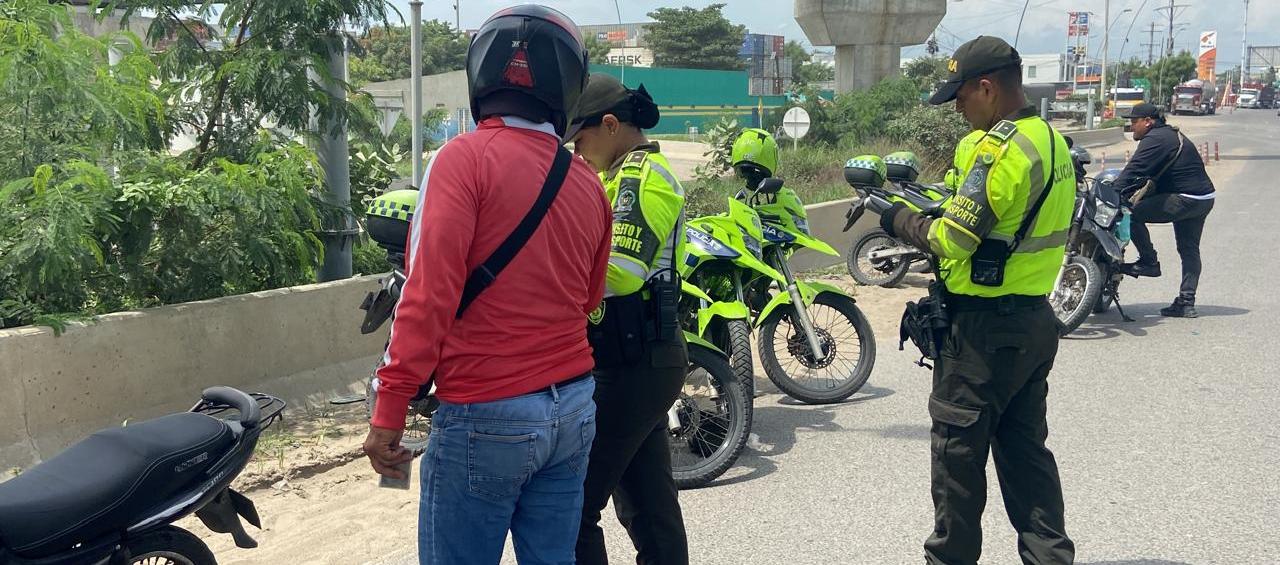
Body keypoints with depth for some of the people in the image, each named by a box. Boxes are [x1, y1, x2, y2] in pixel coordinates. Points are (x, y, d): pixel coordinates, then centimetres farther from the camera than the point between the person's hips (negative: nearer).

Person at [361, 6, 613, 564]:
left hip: (486, 418, -6)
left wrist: (388, 410, -14)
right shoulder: (587, 183, 6)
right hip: (573, 412, 6)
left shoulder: (466, 158, -11)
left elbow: (429, 289, -17)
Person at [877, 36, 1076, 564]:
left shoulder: (1000, 148, -19)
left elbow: (953, 240, -20)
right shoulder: (1054, 140, 11)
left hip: (987, 329, -9)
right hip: (1036, 319, 9)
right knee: (1025, 446, 16)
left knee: (958, 448, 4)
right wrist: (937, 206, 9)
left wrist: (900, 218, -4)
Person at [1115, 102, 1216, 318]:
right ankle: (1186, 302, 13)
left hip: (1183, 200, -11)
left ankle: (1149, 262, -5)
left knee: (1132, 213, -13)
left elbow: (1133, 171, -21)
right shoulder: (1172, 134, 19)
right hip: (1204, 199, 11)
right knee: (1189, 250, 12)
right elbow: (1148, 174, 23)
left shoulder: (1154, 140, -12)